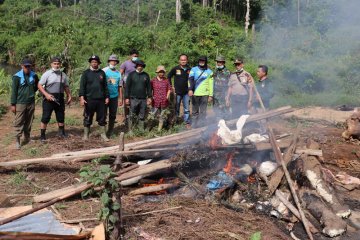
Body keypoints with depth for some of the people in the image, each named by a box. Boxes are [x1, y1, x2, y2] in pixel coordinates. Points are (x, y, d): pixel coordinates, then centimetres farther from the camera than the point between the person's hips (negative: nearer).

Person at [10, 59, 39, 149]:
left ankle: (27, 138, 26)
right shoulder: (17, 76, -8)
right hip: (20, 103, -4)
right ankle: (17, 140, 3)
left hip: (31, 103, 4)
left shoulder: (34, 75, 3)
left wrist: (32, 91, 9)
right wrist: (13, 104, -7)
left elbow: (37, 85, 24)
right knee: (19, 122, -3)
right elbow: (14, 91, -6)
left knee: (29, 122, 13)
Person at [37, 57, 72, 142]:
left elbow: (66, 87, 18)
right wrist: (46, 94, -18)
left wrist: (69, 96, 8)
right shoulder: (47, 74, -5)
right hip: (49, 98, -4)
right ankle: (42, 135, 4)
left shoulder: (63, 75, 8)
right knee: (46, 117, -2)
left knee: (61, 116, 14)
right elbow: (39, 85, -7)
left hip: (60, 98, 5)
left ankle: (61, 132, 30)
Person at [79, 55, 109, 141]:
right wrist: (82, 97, -12)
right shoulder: (86, 73, 2)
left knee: (102, 118, 7)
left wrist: (107, 97, 9)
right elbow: (82, 86, -3)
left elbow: (105, 86, 13)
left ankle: (103, 134, 17)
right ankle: (86, 135, 15)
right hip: (89, 99, -2)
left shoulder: (102, 73, 10)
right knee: (88, 118, 5)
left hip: (101, 99, 2)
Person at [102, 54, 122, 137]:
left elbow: (120, 87, 12)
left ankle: (110, 132, 19)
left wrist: (121, 98, 9)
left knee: (113, 116, 8)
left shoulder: (118, 73, 9)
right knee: (103, 115, 0)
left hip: (114, 97, 4)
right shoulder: (104, 71, -3)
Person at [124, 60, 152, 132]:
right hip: (134, 99, -2)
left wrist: (149, 97, 7)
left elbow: (149, 87, 12)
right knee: (132, 115, 1)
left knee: (142, 116, 8)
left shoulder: (146, 75, 8)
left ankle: (142, 130, 17)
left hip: (143, 99, 2)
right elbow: (127, 86, 0)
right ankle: (130, 130, 9)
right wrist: (127, 97, -6)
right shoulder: (131, 74, 0)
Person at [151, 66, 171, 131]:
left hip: (164, 101, 1)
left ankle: (159, 129, 18)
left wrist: (167, 96, -2)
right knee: (153, 114, -3)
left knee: (162, 116, 7)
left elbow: (169, 89, 12)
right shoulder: (153, 80, 3)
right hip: (156, 101, -1)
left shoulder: (166, 80, 6)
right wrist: (151, 97, -1)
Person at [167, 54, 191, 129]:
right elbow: (168, 77, 7)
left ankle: (187, 123, 12)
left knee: (187, 109, 4)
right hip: (177, 92, -1)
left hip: (186, 92, 1)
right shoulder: (175, 69, -5)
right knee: (176, 108, 11)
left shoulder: (189, 69, -1)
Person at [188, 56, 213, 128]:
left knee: (203, 112, -1)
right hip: (195, 94, 0)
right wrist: (190, 89, -21)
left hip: (204, 94, 0)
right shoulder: (194, 69, 6)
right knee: (195, 111, 8)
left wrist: (211, 95, 5)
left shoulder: (209, 72, 10)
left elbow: (211, 84, 11)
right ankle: (195, 126, 17)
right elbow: (190, 79, -6)